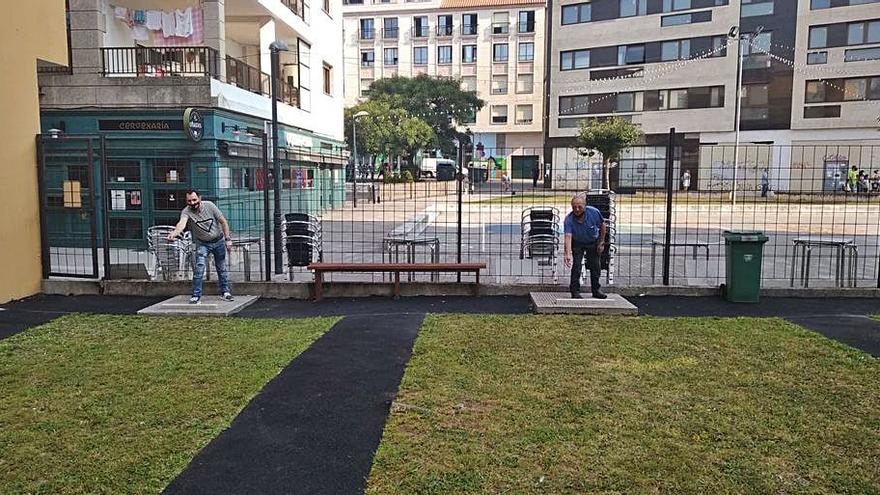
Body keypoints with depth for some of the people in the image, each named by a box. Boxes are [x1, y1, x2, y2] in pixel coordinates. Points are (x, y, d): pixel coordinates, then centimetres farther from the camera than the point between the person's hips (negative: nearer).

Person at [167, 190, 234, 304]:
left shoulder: (209, 206, -17)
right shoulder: (186, 212, -21)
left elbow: (223, 221, -9)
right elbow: (182, 223, -42)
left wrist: (228, 239, -10)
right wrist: (174, 233, -63)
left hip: (218, 241, 1)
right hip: (202, 243, -1)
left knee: (222, 268, 11)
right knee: (199, 268, -16)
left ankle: (225, 291, 27)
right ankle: (196, 295, -7)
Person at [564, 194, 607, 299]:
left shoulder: (594, 212, -27)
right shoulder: (569, 219, -31)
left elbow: (602, 226, -9)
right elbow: (568, 236, -41)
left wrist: (601, 243, -6)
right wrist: (568, 254, -53)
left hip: (593, 242, 2)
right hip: (577, 244, -2)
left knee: (596, 267, 5)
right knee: (576, 266, -14)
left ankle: (596, 290, 21)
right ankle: (575, 291, -5)